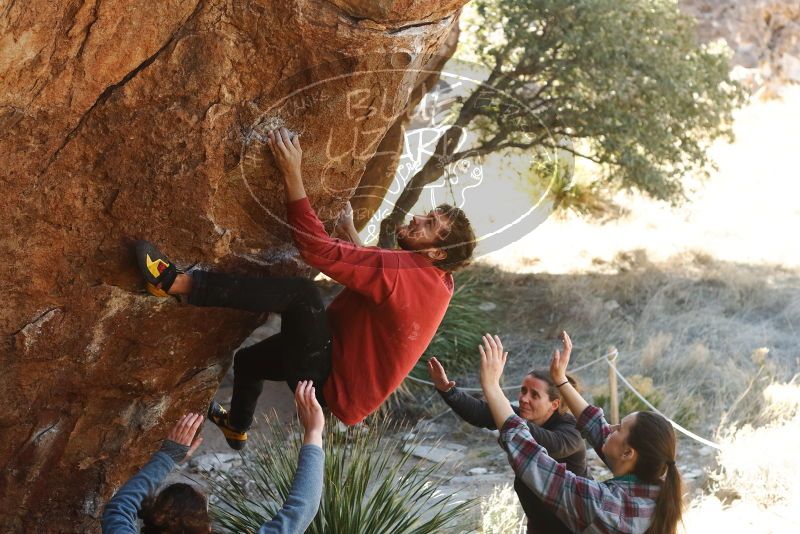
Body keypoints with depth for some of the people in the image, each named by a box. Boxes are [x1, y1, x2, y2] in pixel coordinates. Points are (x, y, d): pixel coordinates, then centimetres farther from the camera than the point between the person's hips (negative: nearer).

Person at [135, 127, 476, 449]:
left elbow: (318, 249, -32)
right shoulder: (440, 282, 2)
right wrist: (352, 232, 19)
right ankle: (236, 427, 61)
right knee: (248, 359, 32)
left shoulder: (400, 270, -27)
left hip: (332, 387, -10)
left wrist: (292, 174, -29)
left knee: (302, 294, -33)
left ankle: (177, 283, -36)